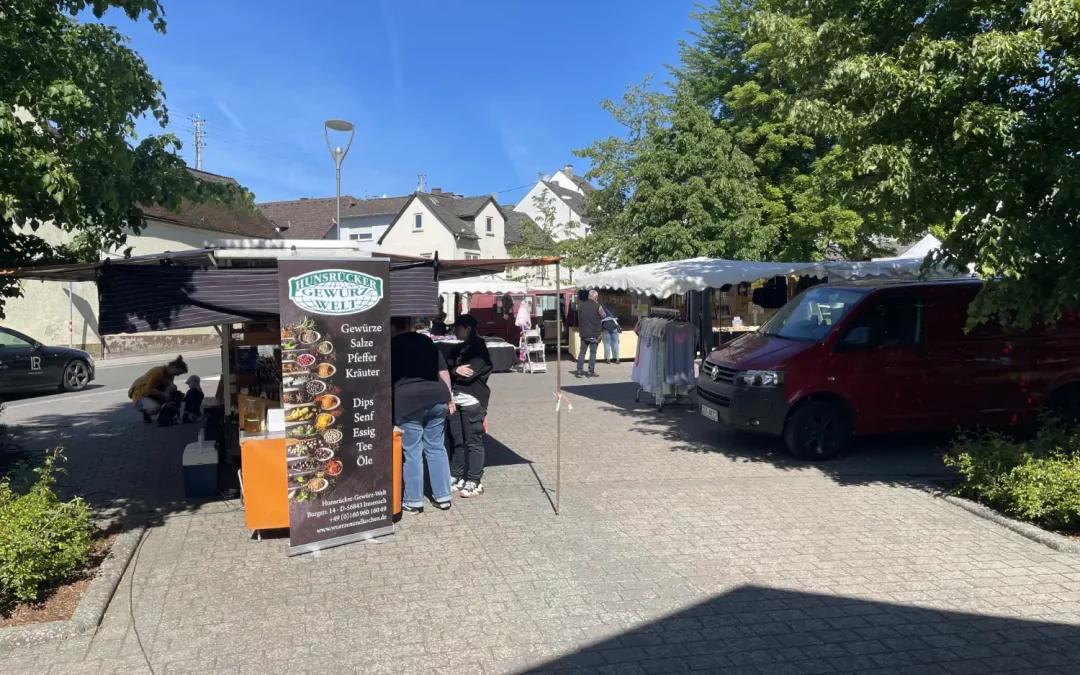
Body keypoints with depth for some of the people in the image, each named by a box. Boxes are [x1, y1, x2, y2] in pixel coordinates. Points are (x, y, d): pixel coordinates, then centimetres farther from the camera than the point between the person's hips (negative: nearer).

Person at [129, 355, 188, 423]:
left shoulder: (169, 373, 2)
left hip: (154, 396, 8)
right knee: (155, 408, -40)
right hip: (141, 396, -8)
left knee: (173, 388, -15)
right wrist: (164, 394, -31)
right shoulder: (158, 372, -24)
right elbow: (149, 389, -29)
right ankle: (146, 411, -3)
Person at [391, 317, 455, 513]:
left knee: (412, 452, 4)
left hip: (408, 402, -5)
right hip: (436, 398, 5)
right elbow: (443, 372, 14)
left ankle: (413, 501, 12)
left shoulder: (393, 346, 3)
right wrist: (448, 398, 18)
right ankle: (442, 497, 18)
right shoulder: (427, 342, 17)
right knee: (436, 448, 13)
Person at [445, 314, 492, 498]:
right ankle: (456, 477, 21)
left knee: (473, 442, -3)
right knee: (457, 441, 12)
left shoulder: (480, 349, -7)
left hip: (472, 401, -8)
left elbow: (469, 373, -18)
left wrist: (453, 369, -2)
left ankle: (475, 482, 1)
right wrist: (455, 369, -10)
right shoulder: (459, 348, 18)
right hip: (455, 400, 8)